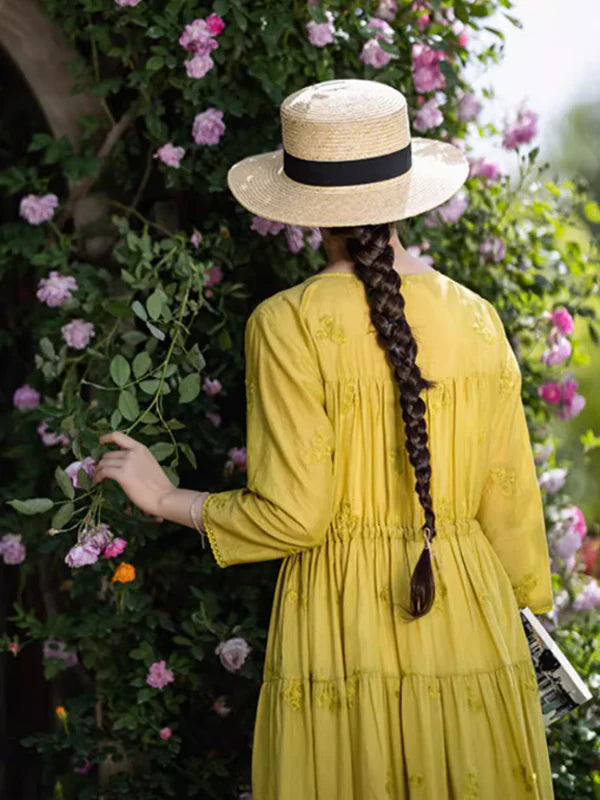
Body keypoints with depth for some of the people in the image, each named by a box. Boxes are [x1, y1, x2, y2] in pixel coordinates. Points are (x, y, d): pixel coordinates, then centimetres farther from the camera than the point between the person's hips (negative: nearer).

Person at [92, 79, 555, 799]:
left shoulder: (288, 326, -10)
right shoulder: (475, 318, -1)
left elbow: (292, 517, -12)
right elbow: (510, 502, 4)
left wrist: (165, 499, 3)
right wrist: (530, 593, 22)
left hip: (342, 635, -2)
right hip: (468, 625, 3)